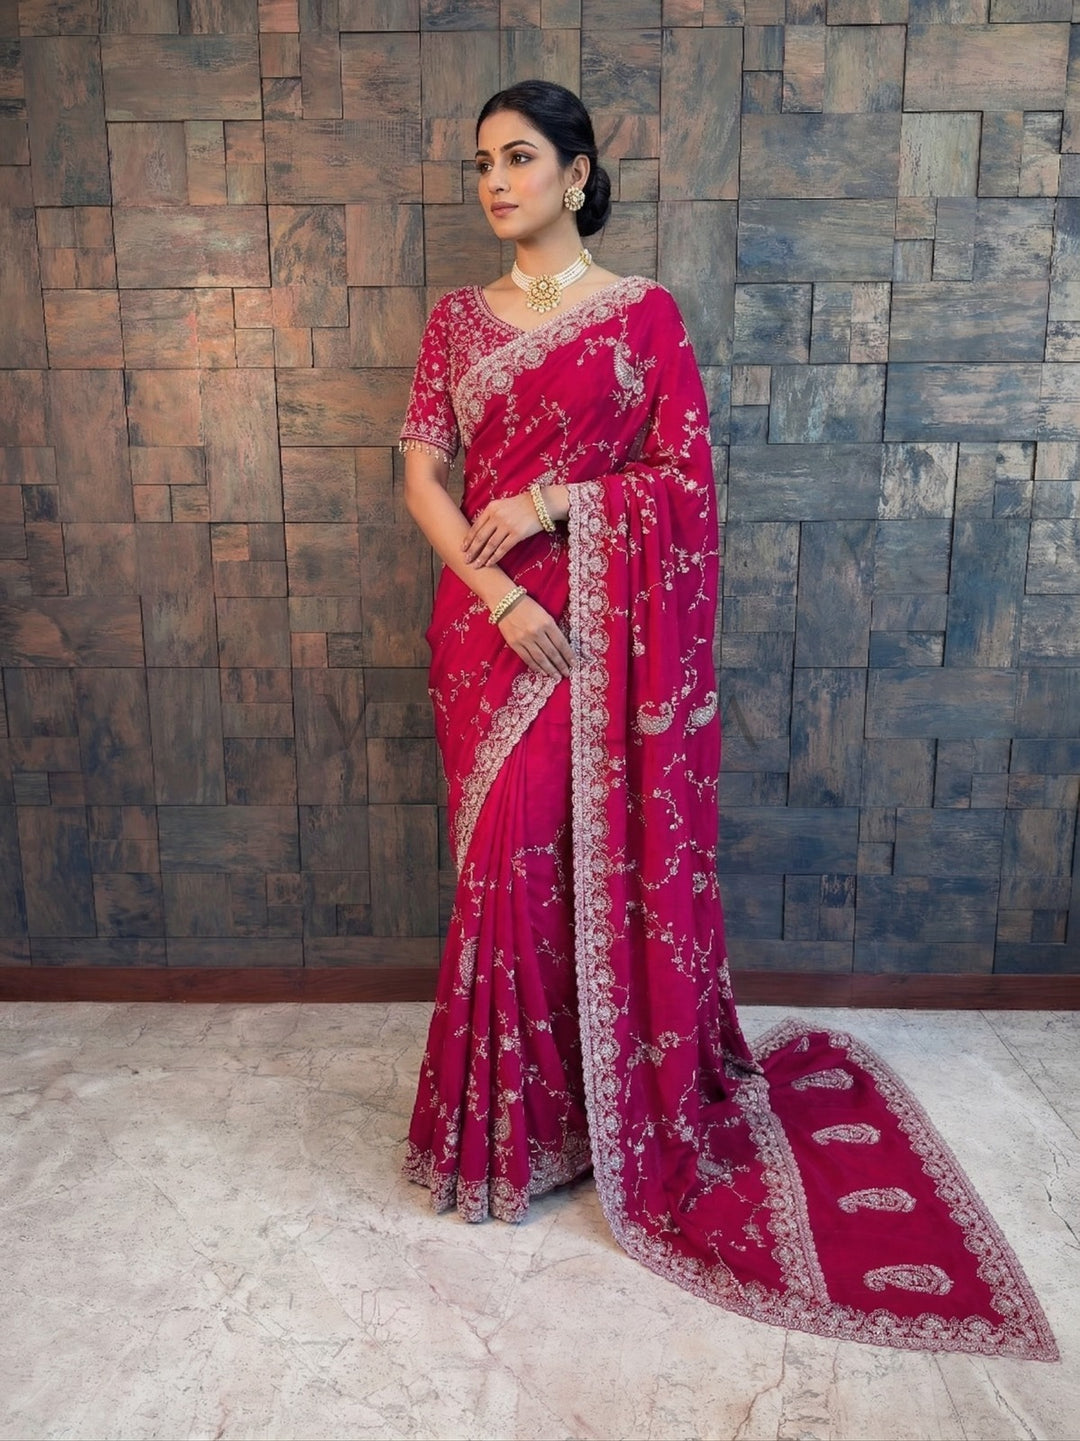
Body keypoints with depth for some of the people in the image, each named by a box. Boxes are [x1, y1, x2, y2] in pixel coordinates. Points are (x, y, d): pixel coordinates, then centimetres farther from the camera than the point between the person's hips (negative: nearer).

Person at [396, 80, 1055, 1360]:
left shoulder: (642, 312, 3)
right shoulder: (458, 318, 11)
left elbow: (689, 471, -1)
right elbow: (420, 476, 4)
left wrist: (558, 500, -14)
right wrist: (494, 592, -11)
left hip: (604, 621, -3)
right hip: (488, 620, 3)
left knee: (605, 850, -1)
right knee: (510, 856, 5)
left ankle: (620, 1096, 20)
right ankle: (517, 1110, 23)